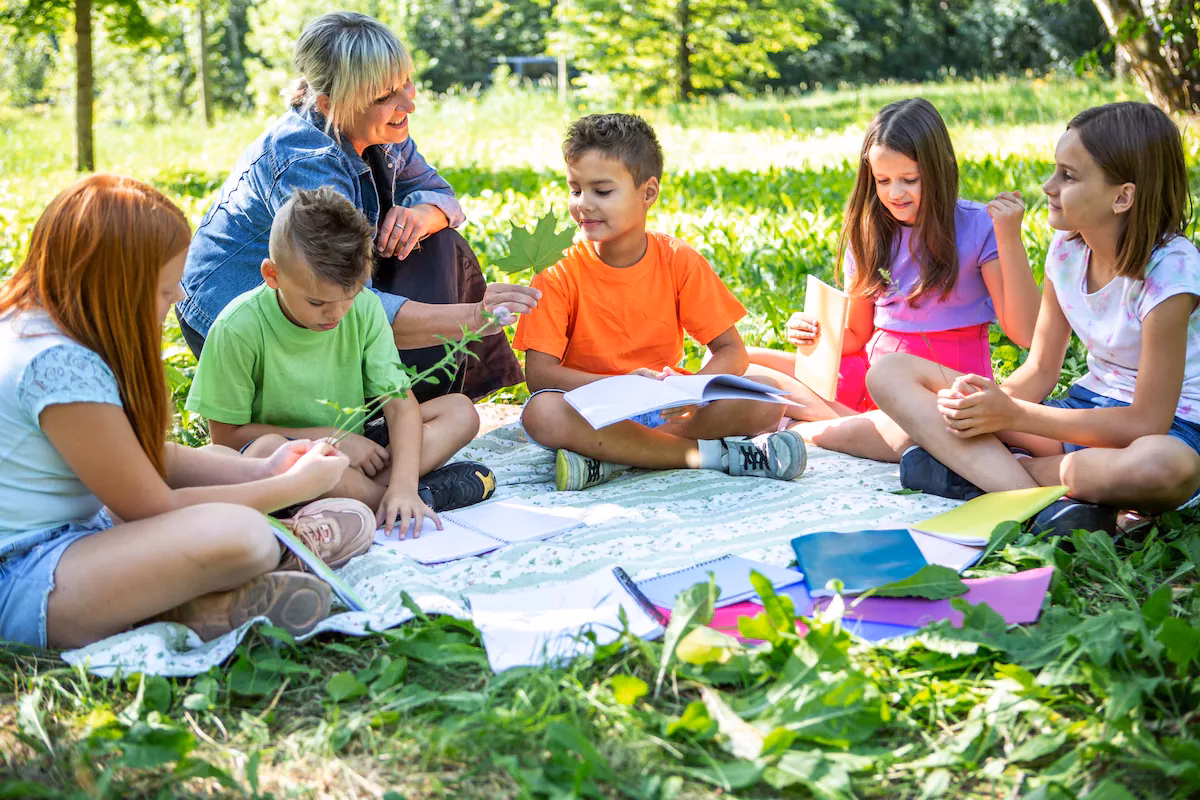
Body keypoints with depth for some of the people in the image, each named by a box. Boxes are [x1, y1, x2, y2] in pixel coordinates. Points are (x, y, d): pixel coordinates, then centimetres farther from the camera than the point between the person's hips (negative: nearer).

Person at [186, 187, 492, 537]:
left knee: (460, 410, -8)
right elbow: (226, 434, -14)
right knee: (266, 450, -39)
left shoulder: (364, 308, -7)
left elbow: (400, 403, -11)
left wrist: (404, 484, -28)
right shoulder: (238, 329, -18)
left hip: (354, 451, 4)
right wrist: (331, 438, -17)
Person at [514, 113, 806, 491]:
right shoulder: (560, 272, -7)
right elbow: (539, 371, -16)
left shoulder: (679, 261, -2)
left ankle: (610, 457, -26)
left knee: (766, 402, -21)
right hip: (593, 411, -2)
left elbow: (731, 351, -3)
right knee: (542, 413, -36)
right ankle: (710, 453, -28)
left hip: (666, 409, 2)